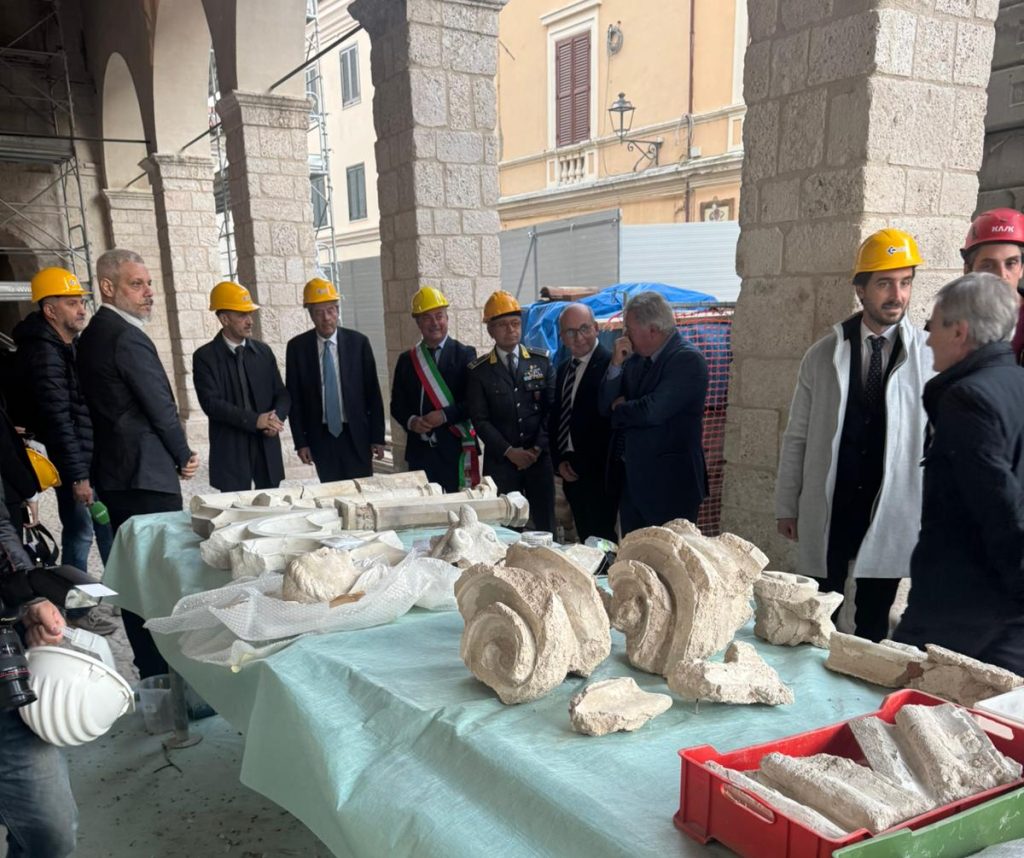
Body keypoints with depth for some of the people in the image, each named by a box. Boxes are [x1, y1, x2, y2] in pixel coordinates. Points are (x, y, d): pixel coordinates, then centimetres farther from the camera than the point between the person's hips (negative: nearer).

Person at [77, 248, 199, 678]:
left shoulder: (92, 335, 14)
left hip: (115, 473, 10)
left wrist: (174, 457, 12)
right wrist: (184, 457, 1)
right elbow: (161, 406, -15)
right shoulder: (127, 337, -16)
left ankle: (149, 664, 25)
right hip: (146, 475, -10)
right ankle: (162, 670, 5)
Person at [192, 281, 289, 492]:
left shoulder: (263, 351, 10)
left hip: (267, 449, 4)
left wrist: (276, 418, -10)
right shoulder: (205, 356, -3)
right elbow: (211, 403, -12)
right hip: (231, 452, -3)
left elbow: (282, 394, 12)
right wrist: (254, 420, -21)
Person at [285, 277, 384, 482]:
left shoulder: (358, 342, 0)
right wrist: (300, 441, -2)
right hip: (320, 437, 0)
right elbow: (294, 397, 3)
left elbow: (373, 392, 2)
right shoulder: (297, 347, 0)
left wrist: (377, 436, 0)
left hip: (357, 435, 0)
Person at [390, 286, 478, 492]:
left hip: (456, 450, -3)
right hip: (419, 452, 3)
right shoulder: (407, 360, 11)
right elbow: (397, 404, 13)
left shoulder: (465, 355, 1)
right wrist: (410, 421, -7)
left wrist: (445, 415, -15)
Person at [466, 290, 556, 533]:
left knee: (544, 526, 4)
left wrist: (538, 447, -7)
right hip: (500, 461, -1)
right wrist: (509, 451, -11)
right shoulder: (479, 370, 1)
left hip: (539, 456, 1)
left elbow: (552, 407, 3)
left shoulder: (541, 360, 5)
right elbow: (480, 419, -3)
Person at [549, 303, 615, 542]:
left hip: (597, 473, -7)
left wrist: (581, 464, -13)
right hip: (571, 473, 7)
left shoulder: (609, 364, -11)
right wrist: (559, 460, 4)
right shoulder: (563, 370, 15)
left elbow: (608, 420, -16)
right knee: (584, 539, 12)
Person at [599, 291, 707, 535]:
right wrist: (616, 365, -6)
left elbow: (654, 411, -23)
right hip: (633, 480, 8)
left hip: (670, 485, -7)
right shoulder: (635, 359, 10)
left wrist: (620, 408, -3)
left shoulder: (688, 359, -13)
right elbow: (606, 407, 8)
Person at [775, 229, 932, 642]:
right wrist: (786, 507, 5)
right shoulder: (823, 355, 1)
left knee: (874, 623, 13)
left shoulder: (930, 355, -3)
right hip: (828, 511, 1)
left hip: (891, 514, 0)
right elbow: (797, 437, 5)